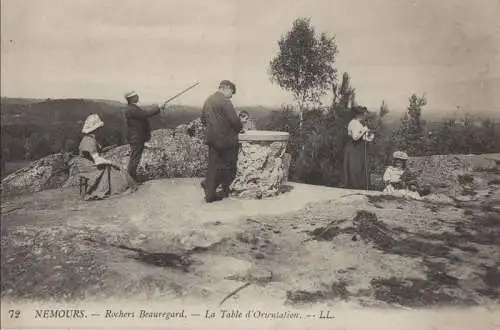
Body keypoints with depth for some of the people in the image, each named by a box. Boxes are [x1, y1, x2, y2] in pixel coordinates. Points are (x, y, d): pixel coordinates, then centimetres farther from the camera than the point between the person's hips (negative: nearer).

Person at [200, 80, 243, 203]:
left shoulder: (208, 100, 12)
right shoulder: (224, 101, -14)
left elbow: (203, 120, 17)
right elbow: (234, 120, -16)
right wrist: (239, 128, 2)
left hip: (211, 138, 8)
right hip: (225, 139, -7)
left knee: (213, 166, 11)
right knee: (229, 165, 7)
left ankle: (210, 194, 13)